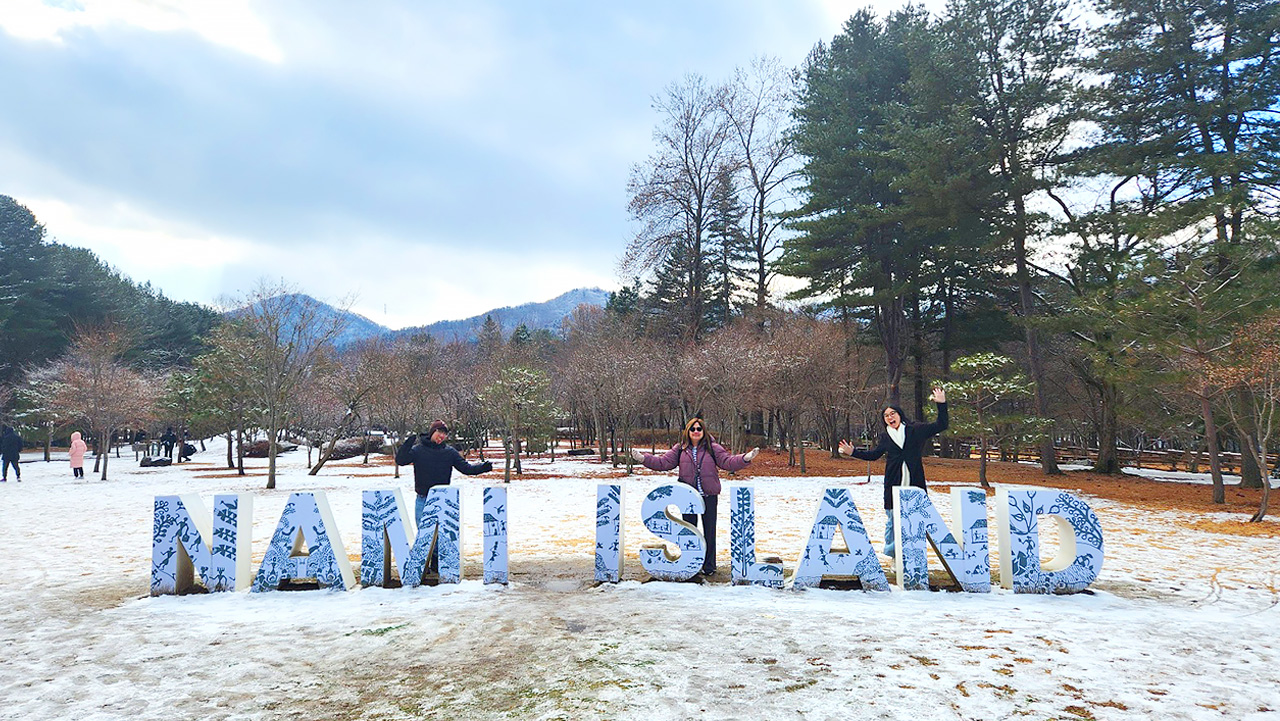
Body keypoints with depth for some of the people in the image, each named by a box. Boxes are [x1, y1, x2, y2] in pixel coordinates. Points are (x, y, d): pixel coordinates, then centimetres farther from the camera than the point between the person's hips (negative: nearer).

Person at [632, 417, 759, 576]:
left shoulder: (712, 448, 0)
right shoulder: (680, 449, 4)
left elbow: (727, 462, -5)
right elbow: (664, 462, 3)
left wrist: (745, 458, -21)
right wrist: (643, 458, -7)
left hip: (708, 496, -1)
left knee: (709, 532, 6)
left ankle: (709, 566, 17)